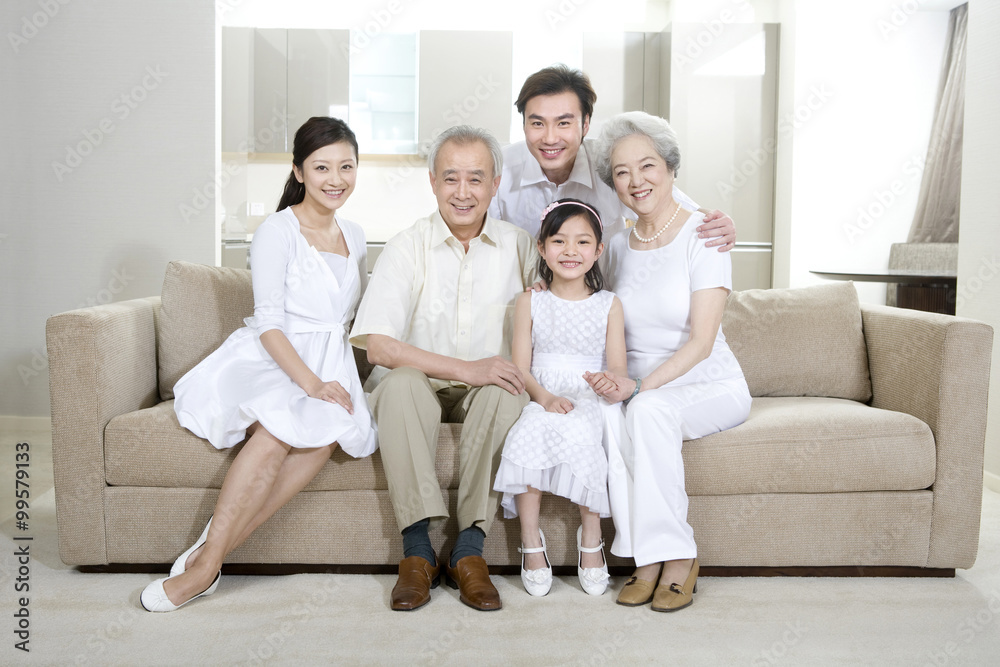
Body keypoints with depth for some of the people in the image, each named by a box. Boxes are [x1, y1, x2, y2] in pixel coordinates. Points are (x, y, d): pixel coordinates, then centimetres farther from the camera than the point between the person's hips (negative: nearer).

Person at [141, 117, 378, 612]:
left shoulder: (355, 236, 17)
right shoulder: (277, 232, -2)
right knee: (280, 430, -36)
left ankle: (208, 556, -24)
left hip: (329, 367, 4)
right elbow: (269, 323, -10)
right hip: (267, 362, -4)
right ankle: (207, 561, -22)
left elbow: (360, 313, 27)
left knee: (327, 434, -30)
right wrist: (310, 382, -21)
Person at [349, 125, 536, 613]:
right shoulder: (408, 247, -5)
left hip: (485, 390, 2)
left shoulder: (519, 247, 4)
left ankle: (469, 549, -25)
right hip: (418, 384, -1)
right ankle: (417, 550, -29)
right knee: (401, 383, -34)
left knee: (505, 392, -31)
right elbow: (377, 345, -15)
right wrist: (465, 369, -23)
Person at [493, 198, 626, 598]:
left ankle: (591, 539, -17)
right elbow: (520, 367, 3)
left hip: (588, 404, 0)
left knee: (578, 435, -33)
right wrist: (544, 397, -16)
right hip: (540, 402, 1)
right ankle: (531, 544, -18)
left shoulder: (609, 305, 9)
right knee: (528, 435, -31)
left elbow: (618, 368, 3)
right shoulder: (530, 303, 10)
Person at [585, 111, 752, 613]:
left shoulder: (701, 236, -8)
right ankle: (648, 555, -18)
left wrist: (641, 386, -27)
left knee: (648, 410, -35)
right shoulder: (616, 246, 9)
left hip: (712, 387, -4)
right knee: (607, 420, -30)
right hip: (639, 390, 4)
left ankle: (675, 555, -20)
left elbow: (701, 341, -15)